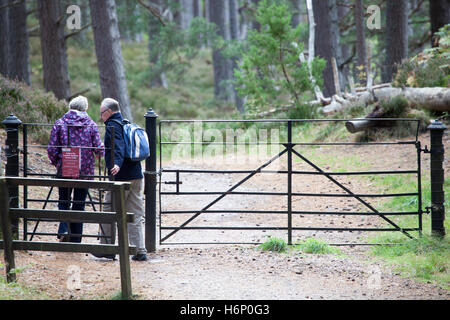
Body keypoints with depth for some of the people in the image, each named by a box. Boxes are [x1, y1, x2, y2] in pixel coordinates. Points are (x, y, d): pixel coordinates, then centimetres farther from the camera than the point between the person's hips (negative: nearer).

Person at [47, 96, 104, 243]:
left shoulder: (60, 123, -2)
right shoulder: (91, 125, -1)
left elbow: (51, 149, -5)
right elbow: (99, 149, -6)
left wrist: (56, 163, 13)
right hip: (85, 170, 0)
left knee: (63, 202, 13)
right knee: (79, 204, 9)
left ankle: (64, 230, -10)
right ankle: (75, 240, 11)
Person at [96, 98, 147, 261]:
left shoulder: (112, 126, -9)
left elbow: (118, 146, -27)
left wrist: (117, 164, -43)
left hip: (121, 176, -8)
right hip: (137, 175, 8)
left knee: (109, 212, 4)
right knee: (136, 215, 6)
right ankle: (140, 251, 2)